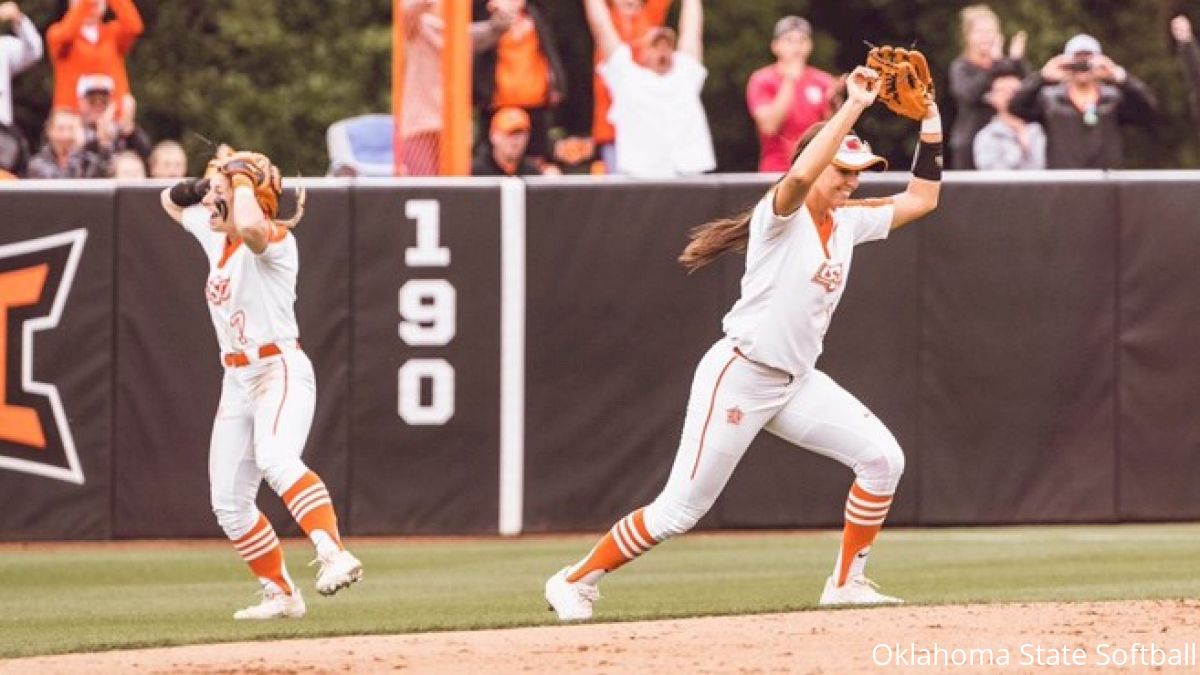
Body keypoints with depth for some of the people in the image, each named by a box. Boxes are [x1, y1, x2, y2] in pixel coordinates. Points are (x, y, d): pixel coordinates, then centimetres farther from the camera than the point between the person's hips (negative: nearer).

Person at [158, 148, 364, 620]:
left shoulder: (275, 240, -13)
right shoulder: (214, 233, 12)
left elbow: (251, 227, -39)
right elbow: (172, 201, 29)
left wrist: (241, 180, -20)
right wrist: (205, 184, 6)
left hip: (281, 372, -9)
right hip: (237, 382, 9)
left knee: (275, 460, -36)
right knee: (229, 504, 8)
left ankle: (336, 555, -48)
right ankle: (282, 594, 20)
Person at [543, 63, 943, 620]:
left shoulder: (849, 222, 8)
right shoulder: (780, 216, -14)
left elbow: (920, 199, 13)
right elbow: (799, 178, -37)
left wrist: (931, 124, 3)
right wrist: (852, 107, -36)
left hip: (796, 382, 7)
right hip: (739, 377, -7)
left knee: (882, 457, -8)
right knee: (680, 511, -6)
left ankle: (846, 583, 6)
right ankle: (574, 582, 11)